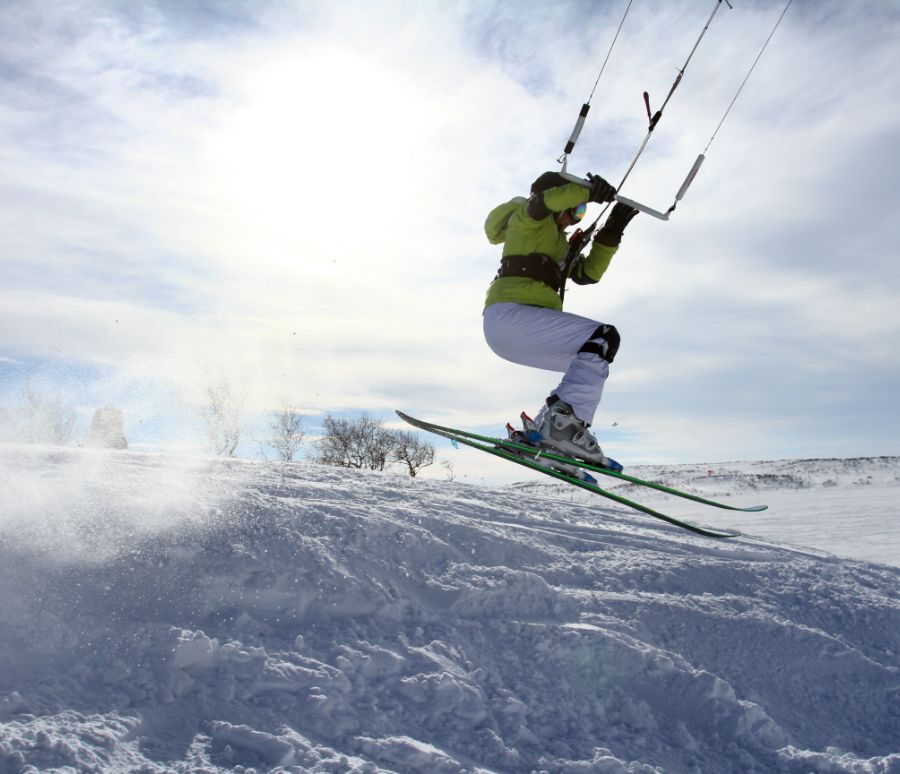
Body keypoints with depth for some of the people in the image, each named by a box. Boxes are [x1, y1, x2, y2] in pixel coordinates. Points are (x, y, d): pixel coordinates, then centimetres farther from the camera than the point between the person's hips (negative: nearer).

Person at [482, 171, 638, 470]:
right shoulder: (527, 217, 8)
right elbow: (544, 201, -16)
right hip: (510, 314, -10)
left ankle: (541, 430, 5)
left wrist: (611, 233, 14)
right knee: (603, 338, -19)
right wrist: (588, 191, -22)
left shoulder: (559, 244, 32)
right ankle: (565, 422, -31)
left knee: (592, 363, 17)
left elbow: (588, 274, 22)